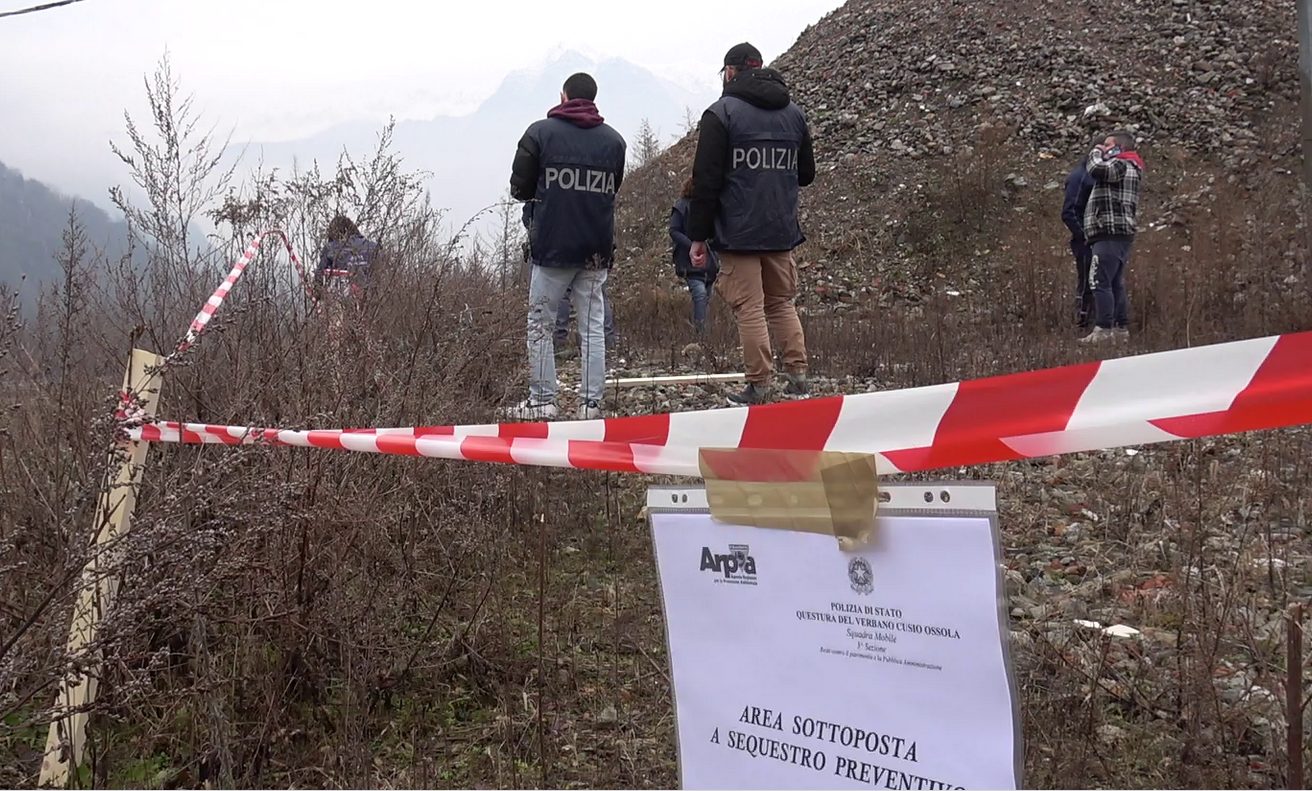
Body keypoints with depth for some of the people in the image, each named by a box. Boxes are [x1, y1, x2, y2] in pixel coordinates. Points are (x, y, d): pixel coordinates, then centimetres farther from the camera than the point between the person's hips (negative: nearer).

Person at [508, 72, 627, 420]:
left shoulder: (540, 132, -2)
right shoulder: (614, 140, 7)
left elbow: (519, 188, 0)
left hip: (552, 245, -3)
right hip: (597, 249, 3)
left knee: (540, 324, 7)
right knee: (593, 327, 5)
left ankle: (542, 400, 6)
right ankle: (591, 403, 4)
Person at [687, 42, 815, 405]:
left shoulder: (721, 113, -7)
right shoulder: (795, 113, 11)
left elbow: (706, 180, -10)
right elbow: (806, 174, 17)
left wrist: (698, 236, -6)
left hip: (738, 232, -5)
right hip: (783, 231, 5)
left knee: (750, 308, -2)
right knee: (782, 303, 16)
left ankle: (759, 386, 0)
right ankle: (797, 376, 13)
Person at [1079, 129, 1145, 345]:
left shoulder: (1121, 165, -6)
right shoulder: (1130, 168, 27)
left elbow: (1097, 170, -22)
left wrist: (1096, 153, -3)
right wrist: (1100, 155, 19)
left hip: (1110, 234, -11)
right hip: (1121, 234, 11)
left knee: (1099, 282, -13)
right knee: (1116, 284, 11)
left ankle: (1103, 329, -16)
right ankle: (1121, 329, 12)